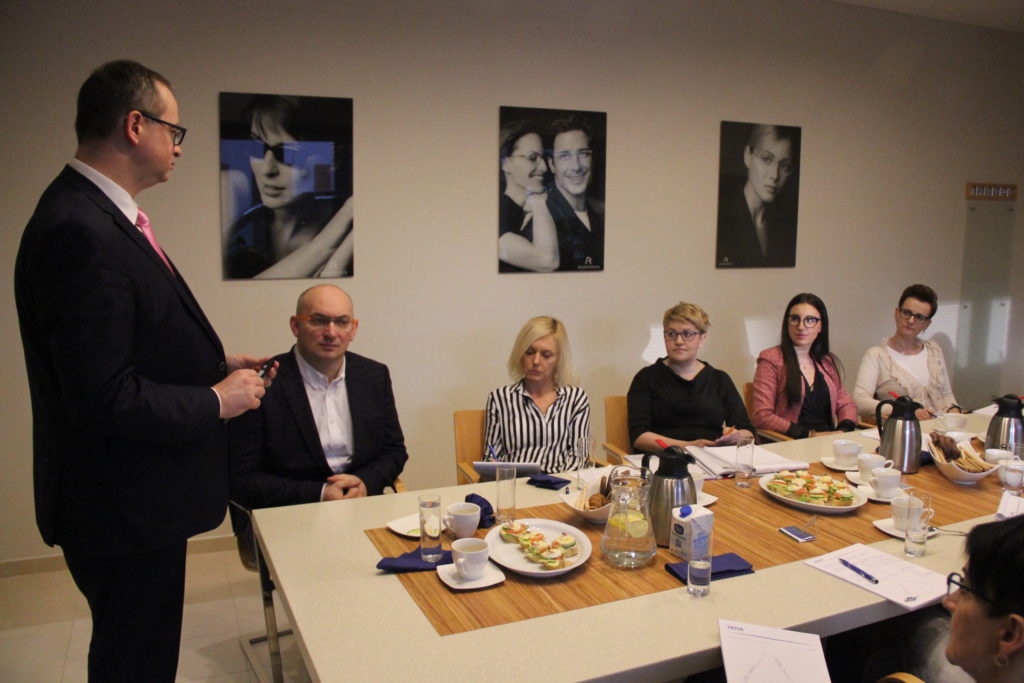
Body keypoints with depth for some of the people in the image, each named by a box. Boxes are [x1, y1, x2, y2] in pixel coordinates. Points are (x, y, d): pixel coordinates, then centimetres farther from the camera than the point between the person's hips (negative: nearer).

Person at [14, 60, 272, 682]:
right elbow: (104, 398, -28)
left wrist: (216, 364, 6)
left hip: (139, 497, 10)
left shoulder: (101, 214, 8)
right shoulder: (80, 231, -25)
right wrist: (216, 400, -16)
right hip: (122, 511, -10)